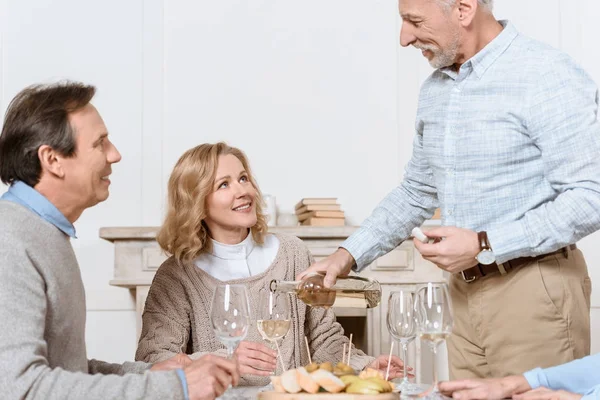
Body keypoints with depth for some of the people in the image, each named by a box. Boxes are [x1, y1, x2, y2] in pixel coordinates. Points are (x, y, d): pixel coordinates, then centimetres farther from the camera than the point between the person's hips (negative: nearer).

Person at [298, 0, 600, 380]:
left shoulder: (549, 77, -14)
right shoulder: (434, 91, 11)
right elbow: (416, 192, 22)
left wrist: (484, 245, -19)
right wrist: (349, 255, 13)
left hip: (533, 291, -7)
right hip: (465, 292, 7)